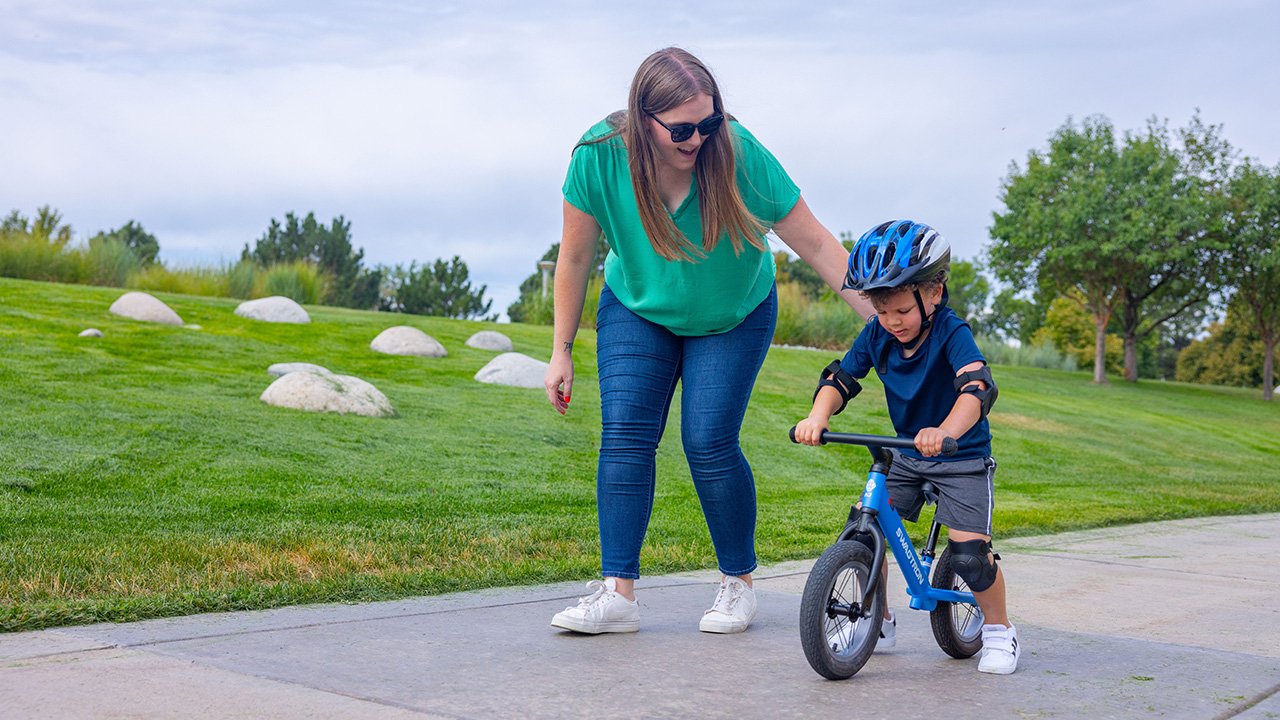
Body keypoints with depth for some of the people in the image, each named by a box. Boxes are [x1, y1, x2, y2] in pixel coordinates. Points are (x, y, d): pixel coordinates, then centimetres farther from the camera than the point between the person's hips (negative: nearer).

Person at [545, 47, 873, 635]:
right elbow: (574, 259, -11)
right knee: (624, 434, -13)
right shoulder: (600, 157, -24)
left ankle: (738, 583, 8)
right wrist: (561, 352, -5)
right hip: (636, 310, 2)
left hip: (734, 317, -2)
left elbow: (815, 243, -22)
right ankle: (617, 593, -9)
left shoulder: (739, 155, -29)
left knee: (709, 442, -13)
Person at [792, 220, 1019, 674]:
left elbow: (977, 388, -39)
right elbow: (841, 378, -7)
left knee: (968, 551, -16)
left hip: (963, 457, -5)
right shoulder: (876, 334, -7)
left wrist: (945, 431, -58)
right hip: (906, 457, 5)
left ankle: (998, 629, 11)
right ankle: (878, 624, 11)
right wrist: (819, 415, -30)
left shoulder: (951, 333, -23)